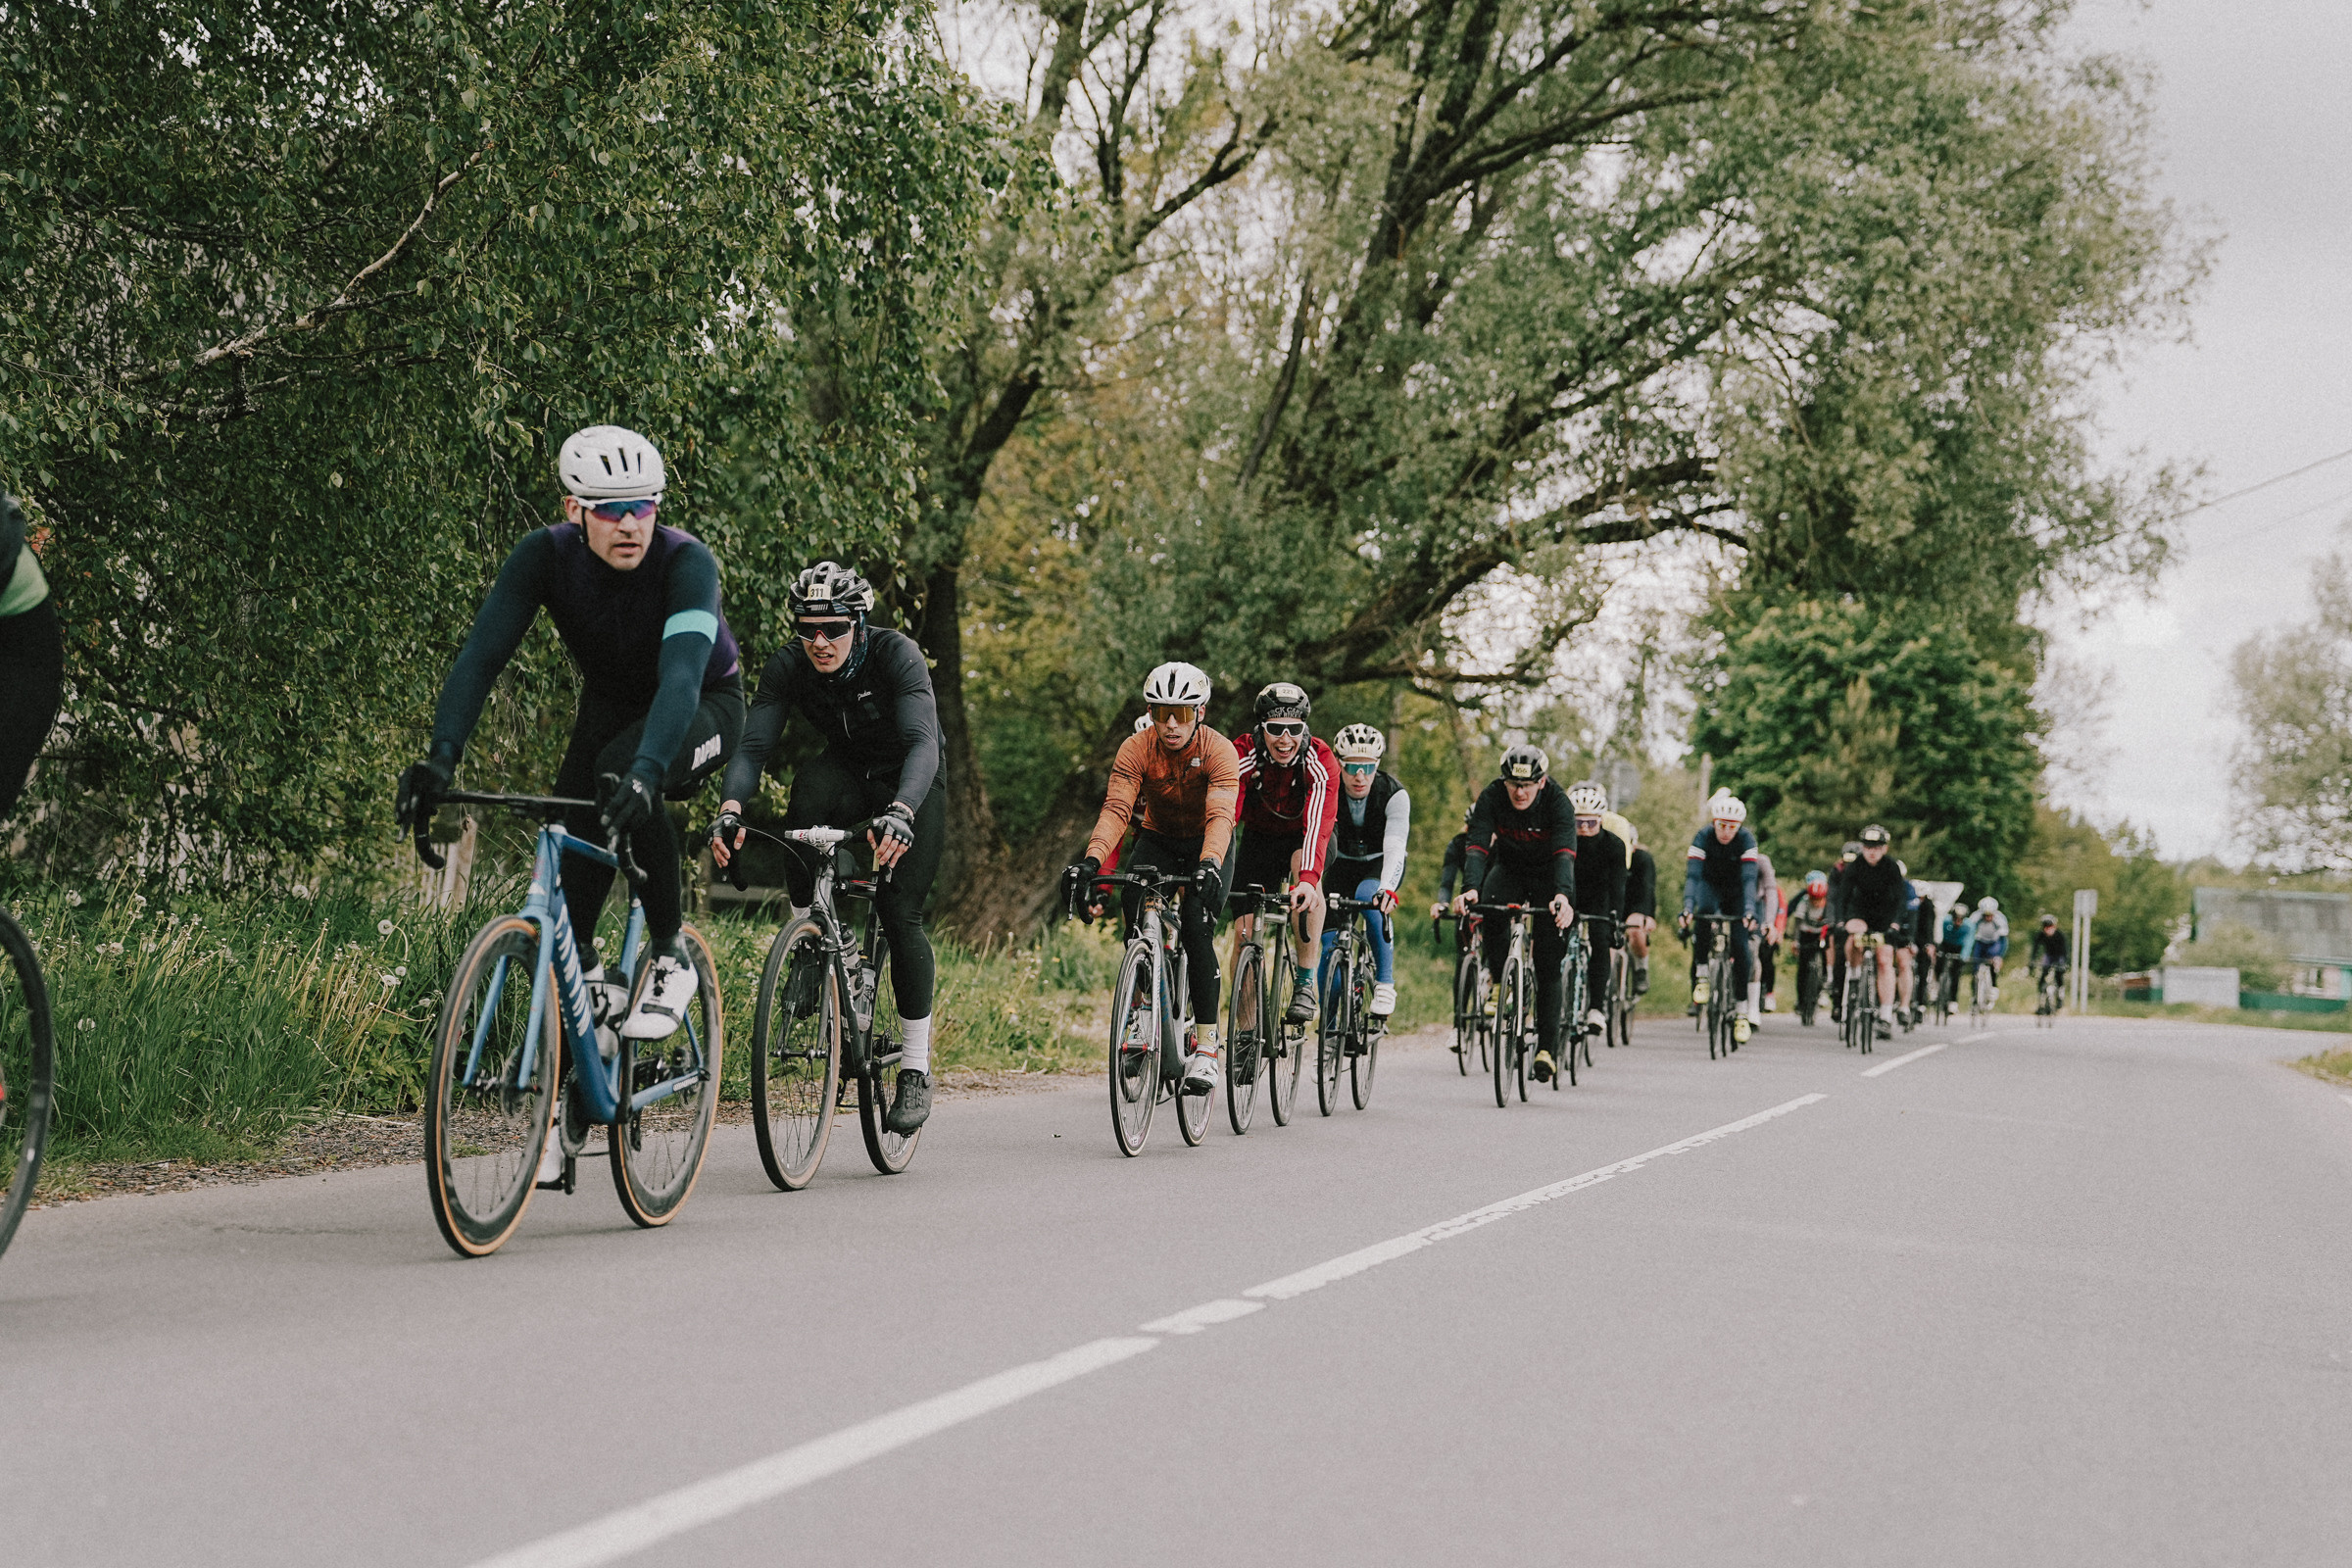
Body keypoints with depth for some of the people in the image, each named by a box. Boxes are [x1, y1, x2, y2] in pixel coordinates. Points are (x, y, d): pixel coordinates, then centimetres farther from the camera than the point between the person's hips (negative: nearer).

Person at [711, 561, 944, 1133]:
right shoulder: (788, 666, -20)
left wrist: (900, 813, -60)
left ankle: (916, 1071, -2)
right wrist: (730, 808, -47)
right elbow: (754, 744, -27)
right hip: (848, 774, 3)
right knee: (810, 782, -34)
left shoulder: (897, 654, -30)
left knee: (900, 914, -15)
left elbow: (923, 744, -42)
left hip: (912, 785, -2)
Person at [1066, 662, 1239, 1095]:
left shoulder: (1219, 751, -27)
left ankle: (1206, 1044, -18)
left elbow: (1221, 815, -40)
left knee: (1196, 928, -23)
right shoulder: (1136, 749, -21)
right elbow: (1116, 808, -32)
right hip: (1157, 839, 2)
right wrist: (1090, 862, -49)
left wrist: (1210, 865, -59)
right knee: (1133, 905, -24)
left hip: (1206, 845, -2)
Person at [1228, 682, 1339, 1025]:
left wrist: (1308, 878, -58)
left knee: (1304, 873, -36)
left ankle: (1305, 983, -26)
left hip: (1303, 838, -2)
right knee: (1244, 930, -11)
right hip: (1260, 838, 2)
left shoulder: (1320, 761, -29)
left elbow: (1318, 824, -42)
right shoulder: (1243, 755, -26)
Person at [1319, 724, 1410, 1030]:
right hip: (1342, 866, 2)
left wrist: (1387, 888, -56)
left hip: (1380, 865, -2)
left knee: (1369, 896, -37)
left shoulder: (1394, 794, -26)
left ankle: (1385, 981, -27)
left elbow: (1394, 846, -38)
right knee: (1327, 944, -11)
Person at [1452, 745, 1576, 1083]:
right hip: (1509, 867, 2)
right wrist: (1470, 888, -52)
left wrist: (1563, 895, -59)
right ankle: (1497, 975, -9)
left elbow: (1565, 853, -41)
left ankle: (1547, 1048, -4)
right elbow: (1477, 846, -33)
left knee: (1548, 963, -9)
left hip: (1548, 876, -1)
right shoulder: (1492, 797, -24)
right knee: (1490, 905, -33)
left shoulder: (1557, 801, -28)